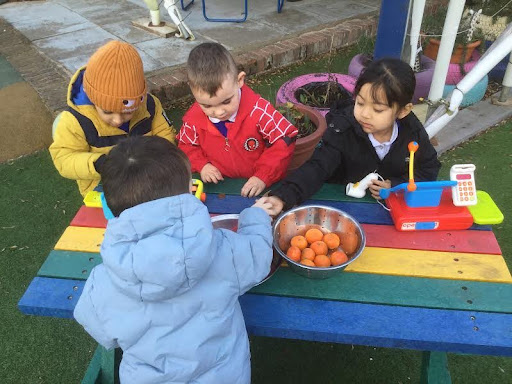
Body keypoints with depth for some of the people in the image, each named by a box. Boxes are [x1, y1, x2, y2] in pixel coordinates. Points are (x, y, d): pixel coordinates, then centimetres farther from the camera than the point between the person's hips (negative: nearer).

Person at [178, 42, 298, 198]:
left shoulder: (258, 110, -19)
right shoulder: (193, 119, -8)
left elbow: (284, 141, -13)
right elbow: (186, 146, 11)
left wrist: (264, 177, -18)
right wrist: (202, 165, -8)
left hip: (256, 186, -2)